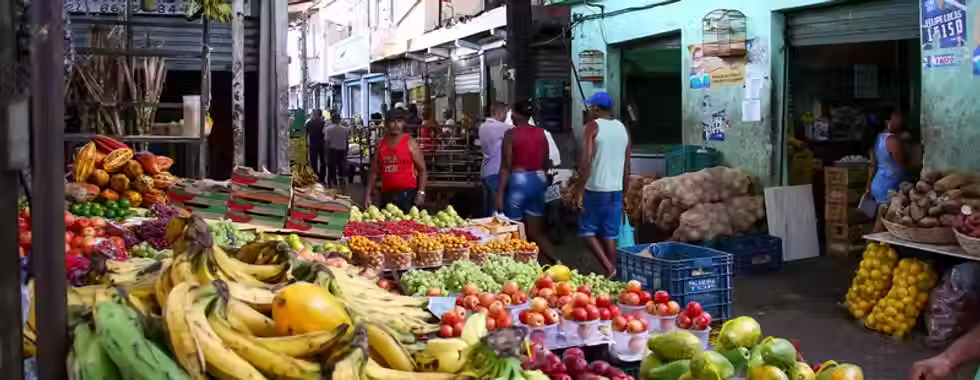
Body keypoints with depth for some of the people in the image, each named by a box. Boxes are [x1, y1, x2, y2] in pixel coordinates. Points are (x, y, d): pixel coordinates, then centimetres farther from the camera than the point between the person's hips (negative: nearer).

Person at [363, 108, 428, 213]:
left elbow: (422, 169, -3)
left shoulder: (410, 143, -2)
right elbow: (374, 172, 14)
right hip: (386, 194, 4)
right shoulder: (380, 144, 10)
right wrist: (368, 194, 7)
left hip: (407, 194, -4)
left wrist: (421, 192, -13)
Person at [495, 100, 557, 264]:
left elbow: (506, 166, -13)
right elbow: (546, 164, 11)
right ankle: (556, 263, 3)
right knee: (535, 231, 13)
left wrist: (500, 193, -11)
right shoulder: (541, 133, 5)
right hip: (539, 180, 6)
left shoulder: (511, 134, -10)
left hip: (518, 182, -6)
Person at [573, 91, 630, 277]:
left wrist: (579, 189, -13)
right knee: (610, 234, 10)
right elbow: (627, 166, 13)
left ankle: (608, 268, -10)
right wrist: (624, 191, 21)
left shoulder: (593, 126, -9)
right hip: (616, 190, 6)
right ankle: (613, 273, 12)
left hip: (595, 189, -6)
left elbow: (586, 161, -17)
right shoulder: (623, 128, 10)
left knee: (587, 230, 4)